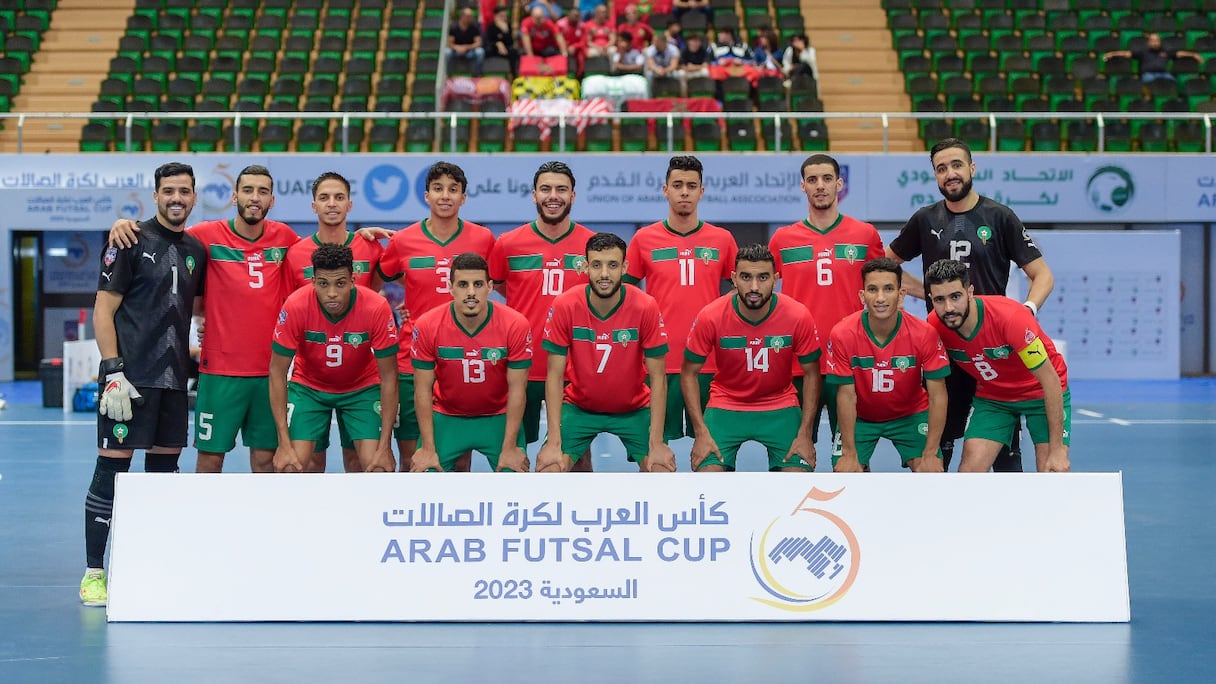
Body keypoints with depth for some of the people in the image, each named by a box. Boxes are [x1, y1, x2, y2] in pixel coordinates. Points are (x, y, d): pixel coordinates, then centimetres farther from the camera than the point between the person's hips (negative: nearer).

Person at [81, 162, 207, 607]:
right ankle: (94, 572, 0)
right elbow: (103, 309, -8)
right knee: (112, 466, -5)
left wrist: (193, 360, 11)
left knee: (165, 465, 8)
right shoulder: (132, 242, -5)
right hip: (130, 377, -6)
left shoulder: (196, 250, 12)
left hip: (174, 378, 6)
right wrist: (113, 372, -14)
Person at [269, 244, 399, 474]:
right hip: (308, 386, 0)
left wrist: (385, 446, -21)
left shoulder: (377, 308, -29)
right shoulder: (295, 307, -28)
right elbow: (277, 373, -19)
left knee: (378, 467, -14)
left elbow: (388, 377, -19)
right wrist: (284, 444, -24)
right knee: (290, 467, -14)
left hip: (363, 388, 0)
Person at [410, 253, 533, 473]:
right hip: (446, 418, 0)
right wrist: (428, 448, -11)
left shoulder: (516, 325, -18)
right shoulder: (427, 326, -17)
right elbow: (423, 390, -10)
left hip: (499, 418, 0)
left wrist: (510, 448, -12)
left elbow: (517, 389, -12)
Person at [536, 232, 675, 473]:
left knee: (663, 470, -18)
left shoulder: (646, 307, -19)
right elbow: (554, 376, -15)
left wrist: (657, 443, -20)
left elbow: (657, 378, -15)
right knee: (548, 469, -20)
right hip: (579, 406, 0)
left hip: (634, 408, 0)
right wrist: (554, 442, -21)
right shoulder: (564, 306, -19)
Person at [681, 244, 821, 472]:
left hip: (780, 408, 1)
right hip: (726, 406, -1)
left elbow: (811, 374, -4)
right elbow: (689, 373, -7)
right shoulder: (710, 317, -18)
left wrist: (805, 434, -10)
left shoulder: (798, 316, -17)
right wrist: (701, 432, -14)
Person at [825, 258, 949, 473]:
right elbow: (846, 396, -18)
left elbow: (937, 396, -18)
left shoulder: (924, 334, -24)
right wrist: (849, 454, -18)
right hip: (860, 417, 0)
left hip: (910, 414, 0)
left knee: (932, 472, -18)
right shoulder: (842, 334, -24)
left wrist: (931, 454, -21)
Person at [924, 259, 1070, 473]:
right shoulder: (935, 325, -20)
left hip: (1043, 393, -4)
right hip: (991, 397, 4)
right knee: (969, 473, -11)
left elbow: (1051, 380, -26)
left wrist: (1058, 448, -26)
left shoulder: (1010, 317, -33)